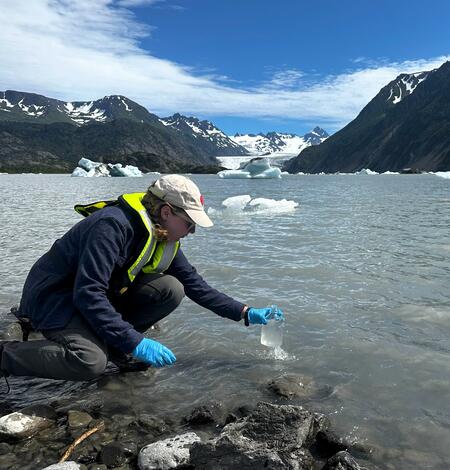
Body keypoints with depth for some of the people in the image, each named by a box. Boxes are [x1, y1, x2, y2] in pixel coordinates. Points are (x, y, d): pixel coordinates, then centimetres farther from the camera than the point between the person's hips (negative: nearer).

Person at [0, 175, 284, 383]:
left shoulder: (165, 239, -2)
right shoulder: (114, 225, -29)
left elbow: (195, 285, 4)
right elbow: (88, 294, -32)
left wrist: (245, 313, -1)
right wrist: (135, 342, -32)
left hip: (104, 297, 8)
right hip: (52, 297, -7)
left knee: (171, 290, -10)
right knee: (90, 362, -33)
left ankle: (110, 343, 1)